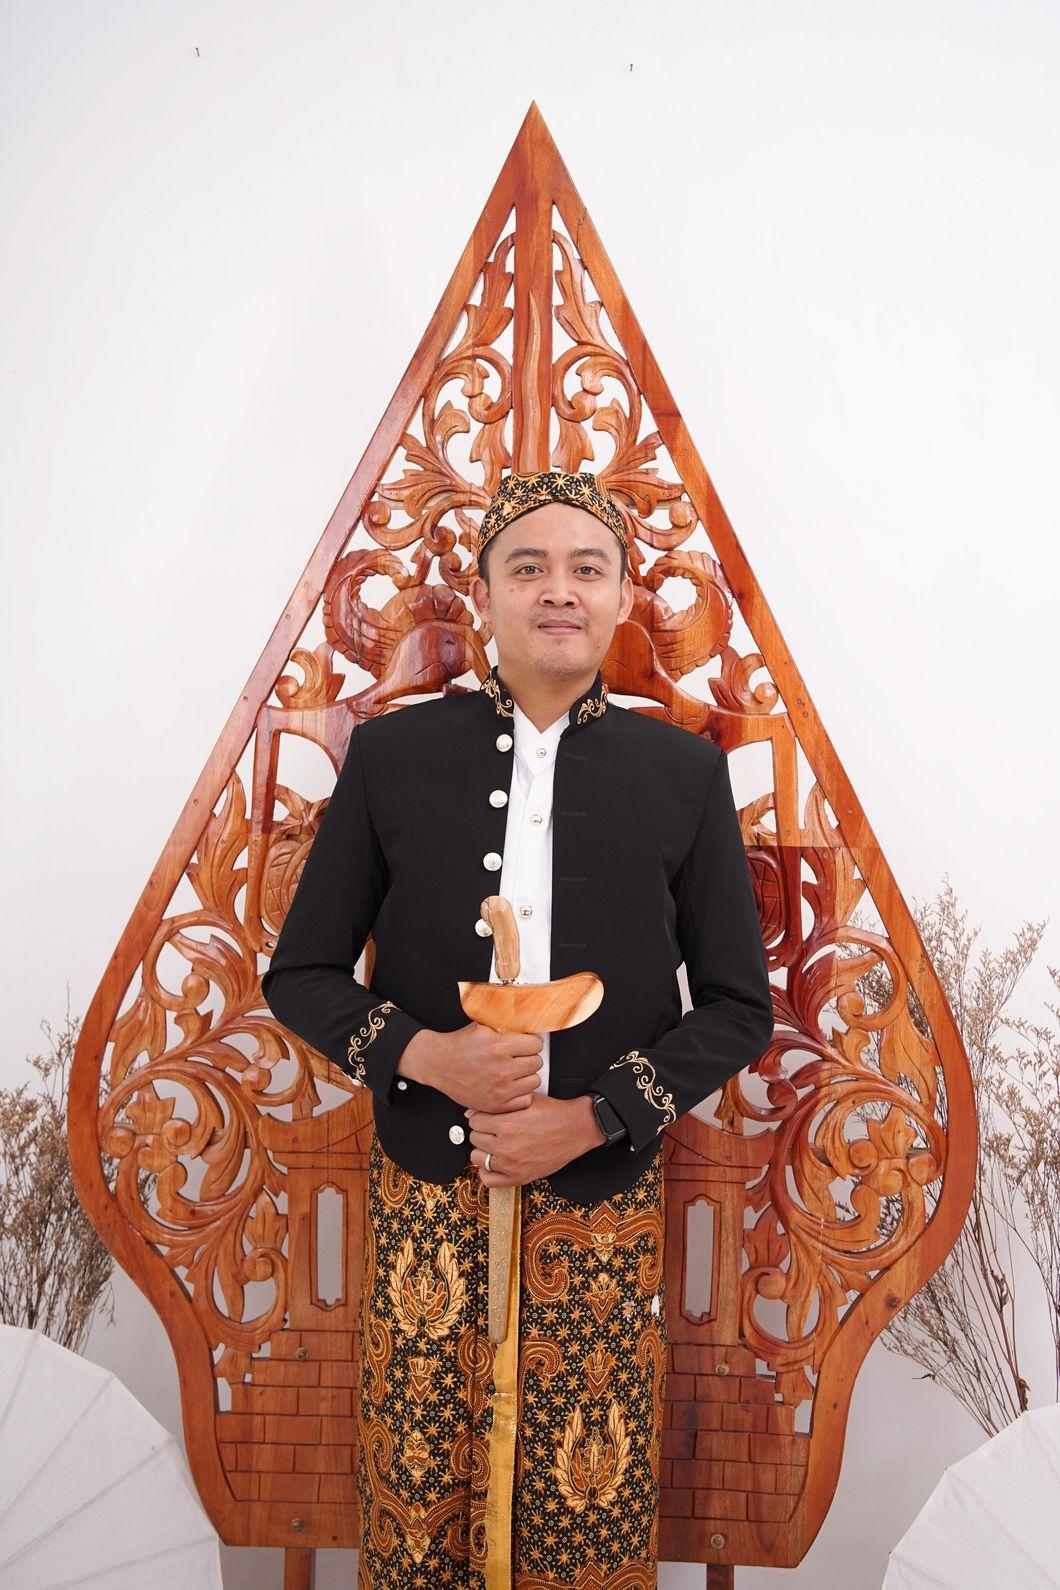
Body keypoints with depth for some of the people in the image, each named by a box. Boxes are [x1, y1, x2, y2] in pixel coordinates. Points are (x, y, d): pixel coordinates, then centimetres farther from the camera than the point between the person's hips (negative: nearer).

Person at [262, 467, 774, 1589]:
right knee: (417, 1497, 13)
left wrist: (594, 1116, -10)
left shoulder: (685, 773, -1)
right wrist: (425, 1055, -14)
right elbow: (298, 974, 3)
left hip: (604, 1192, 0)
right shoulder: (390, 754, -1)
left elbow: (740, 1005, 3)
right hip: (426, 1188, 0)